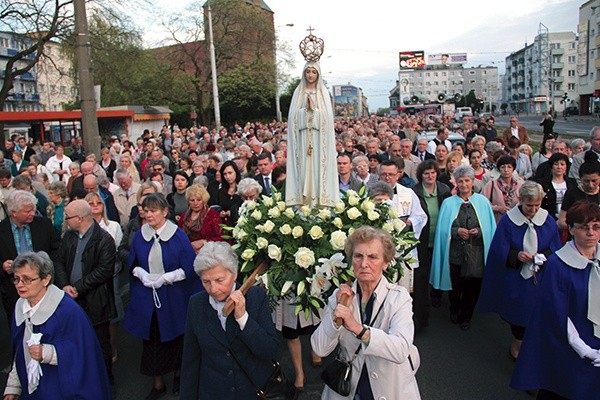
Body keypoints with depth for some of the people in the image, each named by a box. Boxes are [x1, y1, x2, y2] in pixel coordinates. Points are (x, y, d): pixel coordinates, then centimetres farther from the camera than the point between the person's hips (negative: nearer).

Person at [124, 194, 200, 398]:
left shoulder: (178, 236, -11)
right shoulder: (139, 235, 0)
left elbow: (189, 268, -11)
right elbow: (132, 264, 8)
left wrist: (165, 278, -19)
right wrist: (142, 274, -12)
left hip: (173, 298, -3)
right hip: (146, 298, 3)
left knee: (174, 339, 13)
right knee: (152, 340, 10)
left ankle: (177, 375, 36)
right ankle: (158, 383, 27)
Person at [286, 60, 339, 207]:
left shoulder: (323, 92, 9)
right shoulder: (298, 92, 11)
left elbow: (327, 115, 0)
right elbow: (294, 115, 2)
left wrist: (313, 108, -12)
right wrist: (306, 109, -12)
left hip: (319, 136, 0)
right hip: (303, 136, 1)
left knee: (318, 164, -3)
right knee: (303, 165, -3)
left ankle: (320, 197, -1)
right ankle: (303, 197, -1)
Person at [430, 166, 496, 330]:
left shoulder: (483, 202, 5)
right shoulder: (448, 203, 3)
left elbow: (490, 228, 4)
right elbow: (443, 229, 0)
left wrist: (478, 231, -14)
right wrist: (457, 231, -16)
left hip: (476, 253, 0)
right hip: (454, 252, 0)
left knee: (472, 287, 7)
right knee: (455, 286, 9)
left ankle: (466, 317, 28)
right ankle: (454, 311, 36)